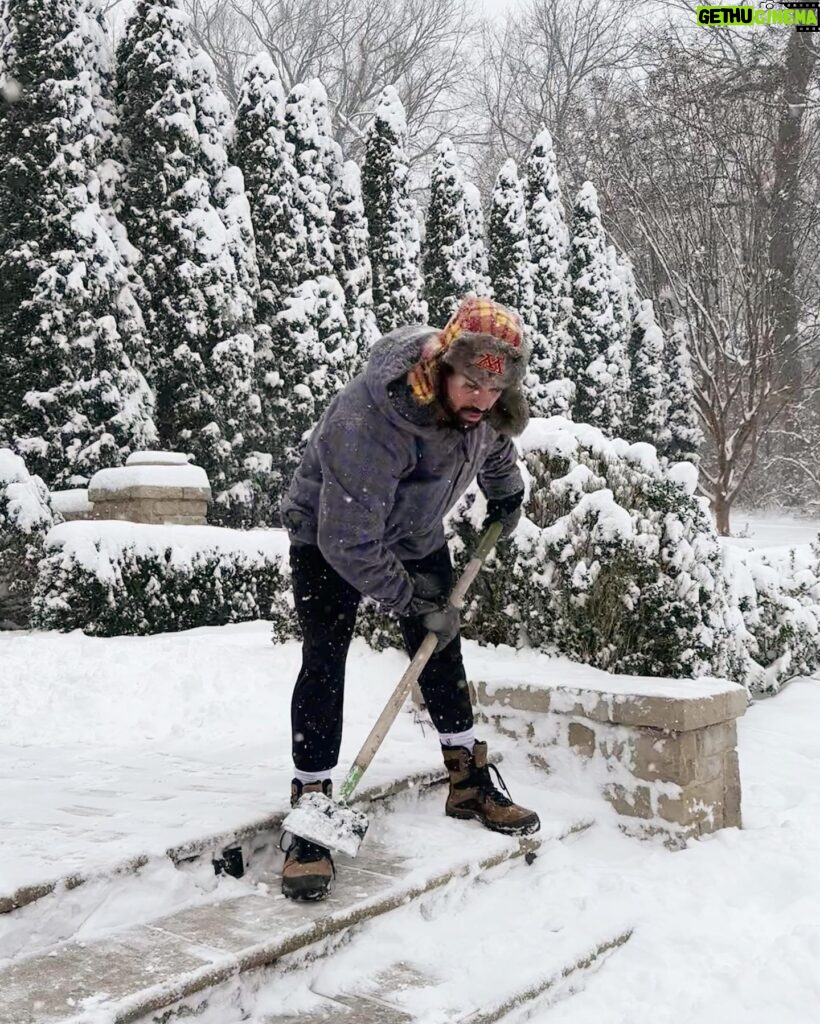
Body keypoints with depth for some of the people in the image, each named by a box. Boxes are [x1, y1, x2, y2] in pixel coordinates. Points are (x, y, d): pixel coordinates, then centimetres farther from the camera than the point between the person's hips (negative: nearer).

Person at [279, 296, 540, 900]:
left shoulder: (487, 405, -19)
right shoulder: (369, 418, -41)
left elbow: (495, 447, 9)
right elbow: (350, 541, -35)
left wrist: (507, 499, 21)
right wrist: (412, 601, -27)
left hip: (416, 536, 6)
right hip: (330, 536, -6)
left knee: (443, 651, 9)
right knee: (324, 663, -15)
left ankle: (470, 781, 24)